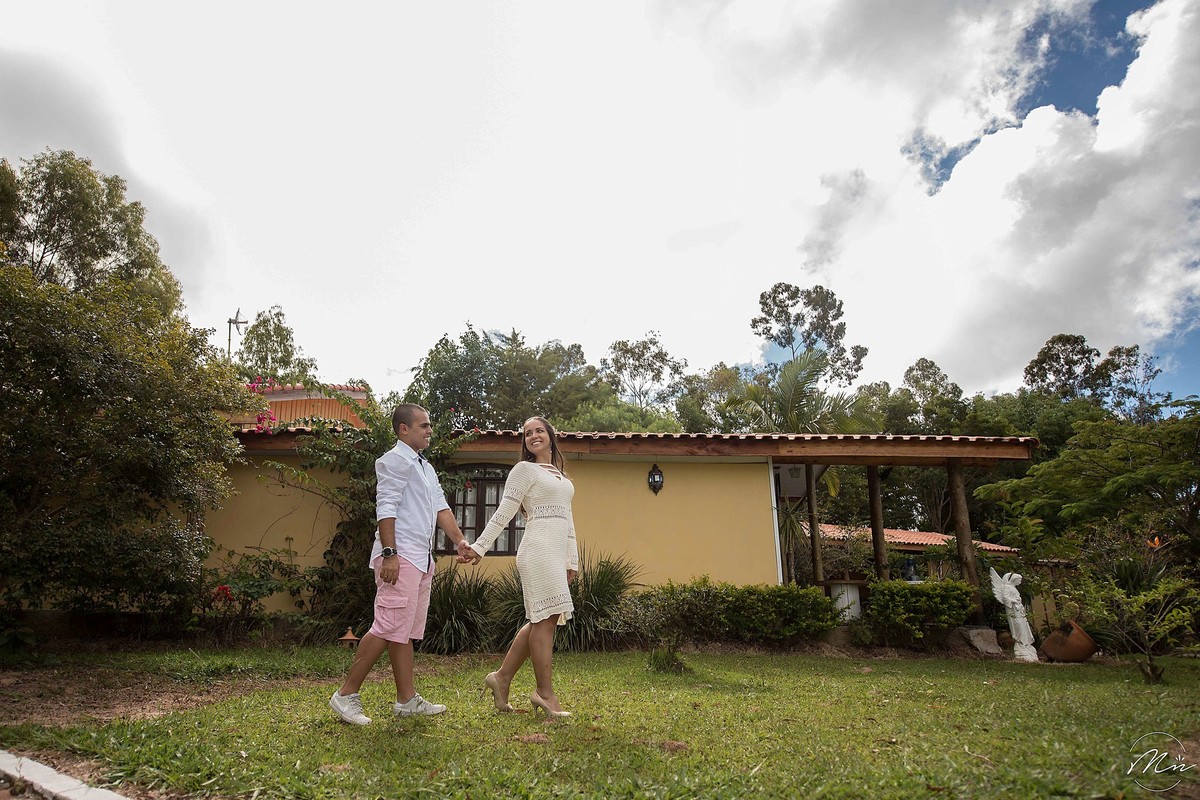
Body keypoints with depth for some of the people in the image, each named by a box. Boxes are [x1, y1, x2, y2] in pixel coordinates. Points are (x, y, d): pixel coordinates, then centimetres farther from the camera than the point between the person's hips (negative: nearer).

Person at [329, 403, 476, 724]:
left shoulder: (426, 467, 23)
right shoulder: (395, 460, -6)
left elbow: (441, 508, 18)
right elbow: (385, 509, -15)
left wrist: (460, 541, 5)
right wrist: (389, 553, -22)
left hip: (422, 559, 9)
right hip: (400, 557, -9)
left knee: (407, 631, 11)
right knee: (389, 627, -11)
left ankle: (407, 700, 16)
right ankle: (347, 695, -1)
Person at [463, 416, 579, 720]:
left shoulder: (561, 476, 23)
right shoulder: (525, 470, 0)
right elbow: (503, 512, -3)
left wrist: (572, 559, 19)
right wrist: (479, 546, -9)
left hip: (556, 552, 8)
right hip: (539, 549, -8)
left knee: (541, 620, 8)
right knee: (546, 618, -8)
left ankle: (502, 677, 17)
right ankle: (545, 693, -2)